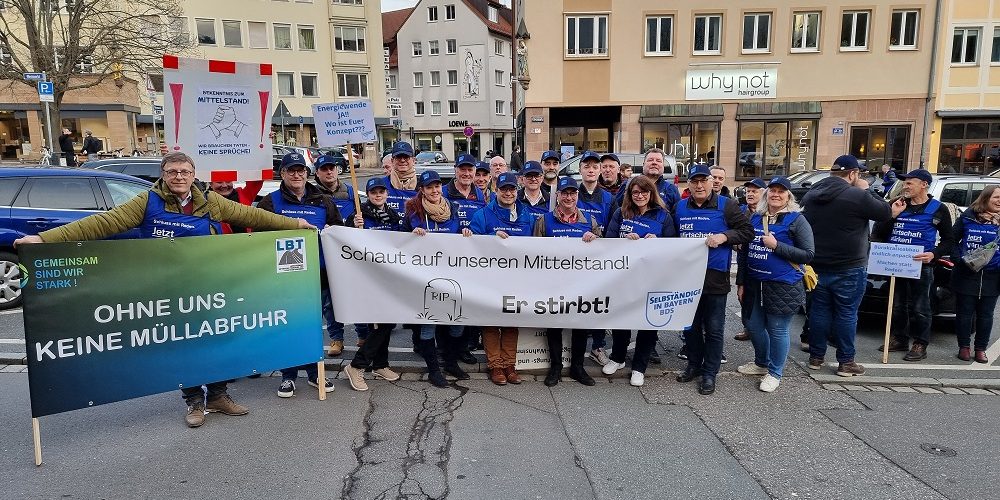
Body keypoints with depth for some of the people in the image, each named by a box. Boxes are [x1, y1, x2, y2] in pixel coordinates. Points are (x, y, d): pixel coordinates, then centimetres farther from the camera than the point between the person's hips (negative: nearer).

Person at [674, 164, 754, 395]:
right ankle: (694, 365, 31)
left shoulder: (727, 205, -3)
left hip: (715, 278, -4)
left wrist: (724, 236, -18)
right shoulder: (679, 208, 9)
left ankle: (709, 373, 16)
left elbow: (747, 231, -3)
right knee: (690, 326, 14)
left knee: (713, 329, 4)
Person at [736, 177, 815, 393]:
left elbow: (808, 254, -10)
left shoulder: (796, 220, -6)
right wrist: (741, 282, 12)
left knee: (777, 330, 3)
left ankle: (774, 373, 20)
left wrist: (777, 245, -18)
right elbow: (744, 251, 14)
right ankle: (761, 363, 38)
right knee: (753, 325, 15)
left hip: (783, 286, -6)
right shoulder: (756, 217, 9)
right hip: (754, 284, 6)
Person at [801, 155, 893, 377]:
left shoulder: (811, 195, 8)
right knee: (846, 313, 2)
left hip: (818, 266, 6)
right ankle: (846, 362, 8)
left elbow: (804, 224, 17)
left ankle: (816, 357, 18)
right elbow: (885, 213, -4)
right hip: (849, 268, -6)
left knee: (819, 310, 12)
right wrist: (865, 191, 5)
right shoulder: (857, 196, -16)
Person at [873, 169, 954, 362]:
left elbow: (948, 241, 2)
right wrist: (893, 215, -7)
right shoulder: (897, 205, 11)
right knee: (897, 304, 13)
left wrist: (934, 254, -18)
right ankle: (899, 339, 25)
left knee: (919, 307, 0)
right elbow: (878, 234, 6)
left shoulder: (938, 209, 1)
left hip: (921, 266, -4)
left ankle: (920, 344, 10)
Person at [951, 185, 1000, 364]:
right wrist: (958, 258, -8)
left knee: (985, 314, 9)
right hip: (966, 274, -1)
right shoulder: (968, 217, -1)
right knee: (964, 312, 5)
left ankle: (981, 349, 20)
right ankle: (964, 346, 18)